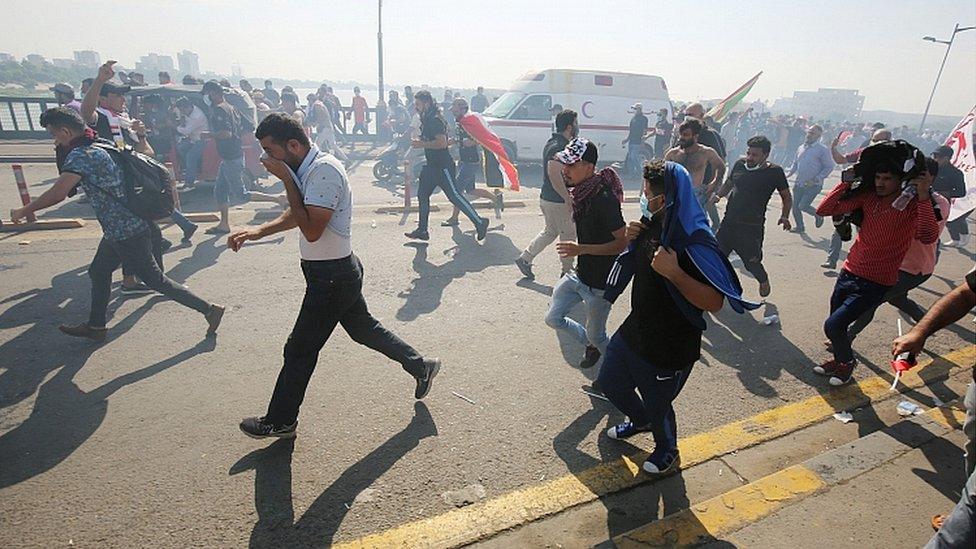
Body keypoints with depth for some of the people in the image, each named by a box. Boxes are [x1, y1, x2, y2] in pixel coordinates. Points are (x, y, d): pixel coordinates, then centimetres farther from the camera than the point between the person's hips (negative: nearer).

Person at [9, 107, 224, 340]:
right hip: (118, 231, 10)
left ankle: (209, 310, 3)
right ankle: (95, 326, 34)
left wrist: (23, 211, -13)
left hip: (127, 234, -10)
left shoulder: (80, 155, -18)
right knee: (98, 271, 21)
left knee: (156, 280, -1)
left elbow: (58, 193, -26)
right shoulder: (97, 146, 10)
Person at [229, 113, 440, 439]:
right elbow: (297, 215, 19)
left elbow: (312, 230, -29)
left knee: (299, 350, 5)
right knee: (363, 328, 22)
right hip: (337, 271, 10)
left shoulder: (324, 171, -24)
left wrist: (286, 179, -23)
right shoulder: (309, 168, 7)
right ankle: (420, 366, 34)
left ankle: (280, 421, 25)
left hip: (332, 276, -10)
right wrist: (257, 232, 7)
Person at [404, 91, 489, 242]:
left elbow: (442, 142, -28)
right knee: (422, 195, 9)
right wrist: (419, 142, 12)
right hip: (432, 166, 10)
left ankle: (480, 222, 4)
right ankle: (422, 230, 16)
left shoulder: (435, 120, -17)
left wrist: (422, 144, -22)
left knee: (454, 196, -6)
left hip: (443, 166, -10)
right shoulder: (426, 120, 14)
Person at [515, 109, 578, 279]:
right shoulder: (559, 147, -20)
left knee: (549, 231, 20)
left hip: (547, 198, 10)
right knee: (568, 234, 5)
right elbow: (554, 174, -31)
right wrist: (568, 198, -27)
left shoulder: (553, 142, 12)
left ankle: (525, 258, 20)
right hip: (557, 201, -10)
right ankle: (568, 270, 19)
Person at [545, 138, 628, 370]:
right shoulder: (580, 192, -1)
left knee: (596, 335, 10)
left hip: (600, 283, -8)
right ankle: (591, 345, 40)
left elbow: (623, 242, -26)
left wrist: (581, 249, -31)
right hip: (579, 274, 8)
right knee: (553, 319, 15)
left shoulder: (604, 198, -26)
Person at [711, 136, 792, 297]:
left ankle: (764, 280, 36)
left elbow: (787, 197, 7)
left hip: (752, 227, -4)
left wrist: (784, 216, -5)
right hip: (729, 222, 4)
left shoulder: (774, 172, -5)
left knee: (752, 263, 3)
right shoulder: (739, 164, 4)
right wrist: (718, 195, 1)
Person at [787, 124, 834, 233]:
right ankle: (800, 227, 28)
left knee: (803, 206, -11)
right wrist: (789, 173, 2)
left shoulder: (822, 149, -9)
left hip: (813, 186, -6)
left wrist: (816, 179, -18)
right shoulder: (801, 148, 8)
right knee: (795, 206, 7)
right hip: (799, 183, 6)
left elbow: (829, 167, -9)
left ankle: (817, 215, 21)